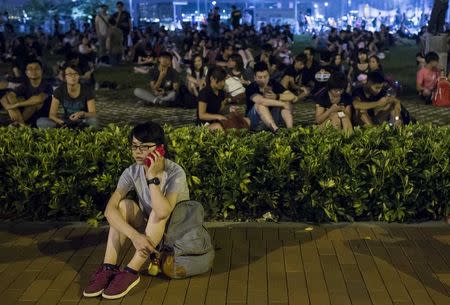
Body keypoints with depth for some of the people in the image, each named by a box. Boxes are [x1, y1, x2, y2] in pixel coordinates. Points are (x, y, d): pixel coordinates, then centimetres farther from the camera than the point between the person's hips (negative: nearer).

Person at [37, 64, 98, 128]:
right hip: (66, 122, 2)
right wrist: (59, 121, -34)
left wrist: (82, 114, -38)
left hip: (83, 122, -2)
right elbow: (52, 114, -10)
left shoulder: (87, 89, -12)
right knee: (40, 122, -22)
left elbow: (93, 114, -16)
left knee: (93, 121, -37)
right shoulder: (59, 90, -8)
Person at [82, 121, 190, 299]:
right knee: (124, 205, -21)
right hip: (147, 231, 4)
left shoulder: (175, 173, -25)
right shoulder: (132, 172, -13)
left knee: (159, 211, -34)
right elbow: (109, 209, -24)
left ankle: (131, 272, -31)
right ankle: (109, 268, -24)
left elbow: (162, 213, -41)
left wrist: (152, 176, -37)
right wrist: (134, 235, -37)